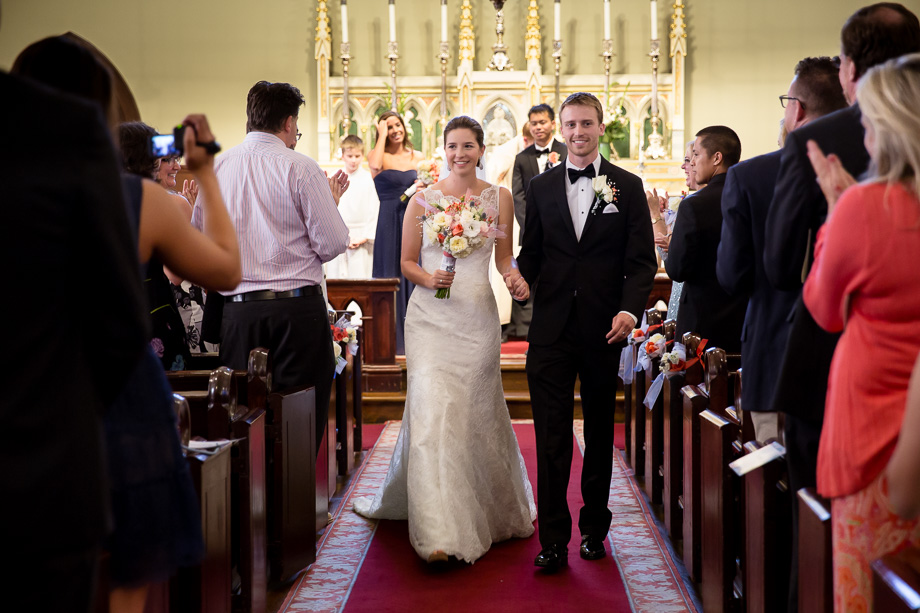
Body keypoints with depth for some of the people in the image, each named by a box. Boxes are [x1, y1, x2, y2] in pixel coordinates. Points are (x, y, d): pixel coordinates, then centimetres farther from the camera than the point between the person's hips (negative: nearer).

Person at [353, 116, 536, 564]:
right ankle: (439, 533, -14)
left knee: (478, 409, 9)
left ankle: (497, 505, 34)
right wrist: (428, 279, -13)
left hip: (478, 316, 2)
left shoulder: (499, 198, 8)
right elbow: (407, 261, 7)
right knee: (432, 409, -12)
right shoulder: (424, 199, 3)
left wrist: (515, 278, -9)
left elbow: (504, 257, 13)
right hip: (431, 316, -1)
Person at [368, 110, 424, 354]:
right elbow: (374, 165, -26)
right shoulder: (379, 155, -1)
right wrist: (382, 135, -14)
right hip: (389, 222, -4)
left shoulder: (417, 157, 12)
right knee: (390, 276, -1)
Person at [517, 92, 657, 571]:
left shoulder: (627, 186, 4)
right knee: (551, 435, -3)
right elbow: (531, 253, 11)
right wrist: (518, 276, -11)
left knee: (600, 431, 12)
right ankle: (554, 540, 2)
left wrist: (630, 310, -15)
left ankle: (594, 528, 25)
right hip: (551, 328, 0)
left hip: (604, 329, 0)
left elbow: (642, 261, 0)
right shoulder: (540, 187, 9)